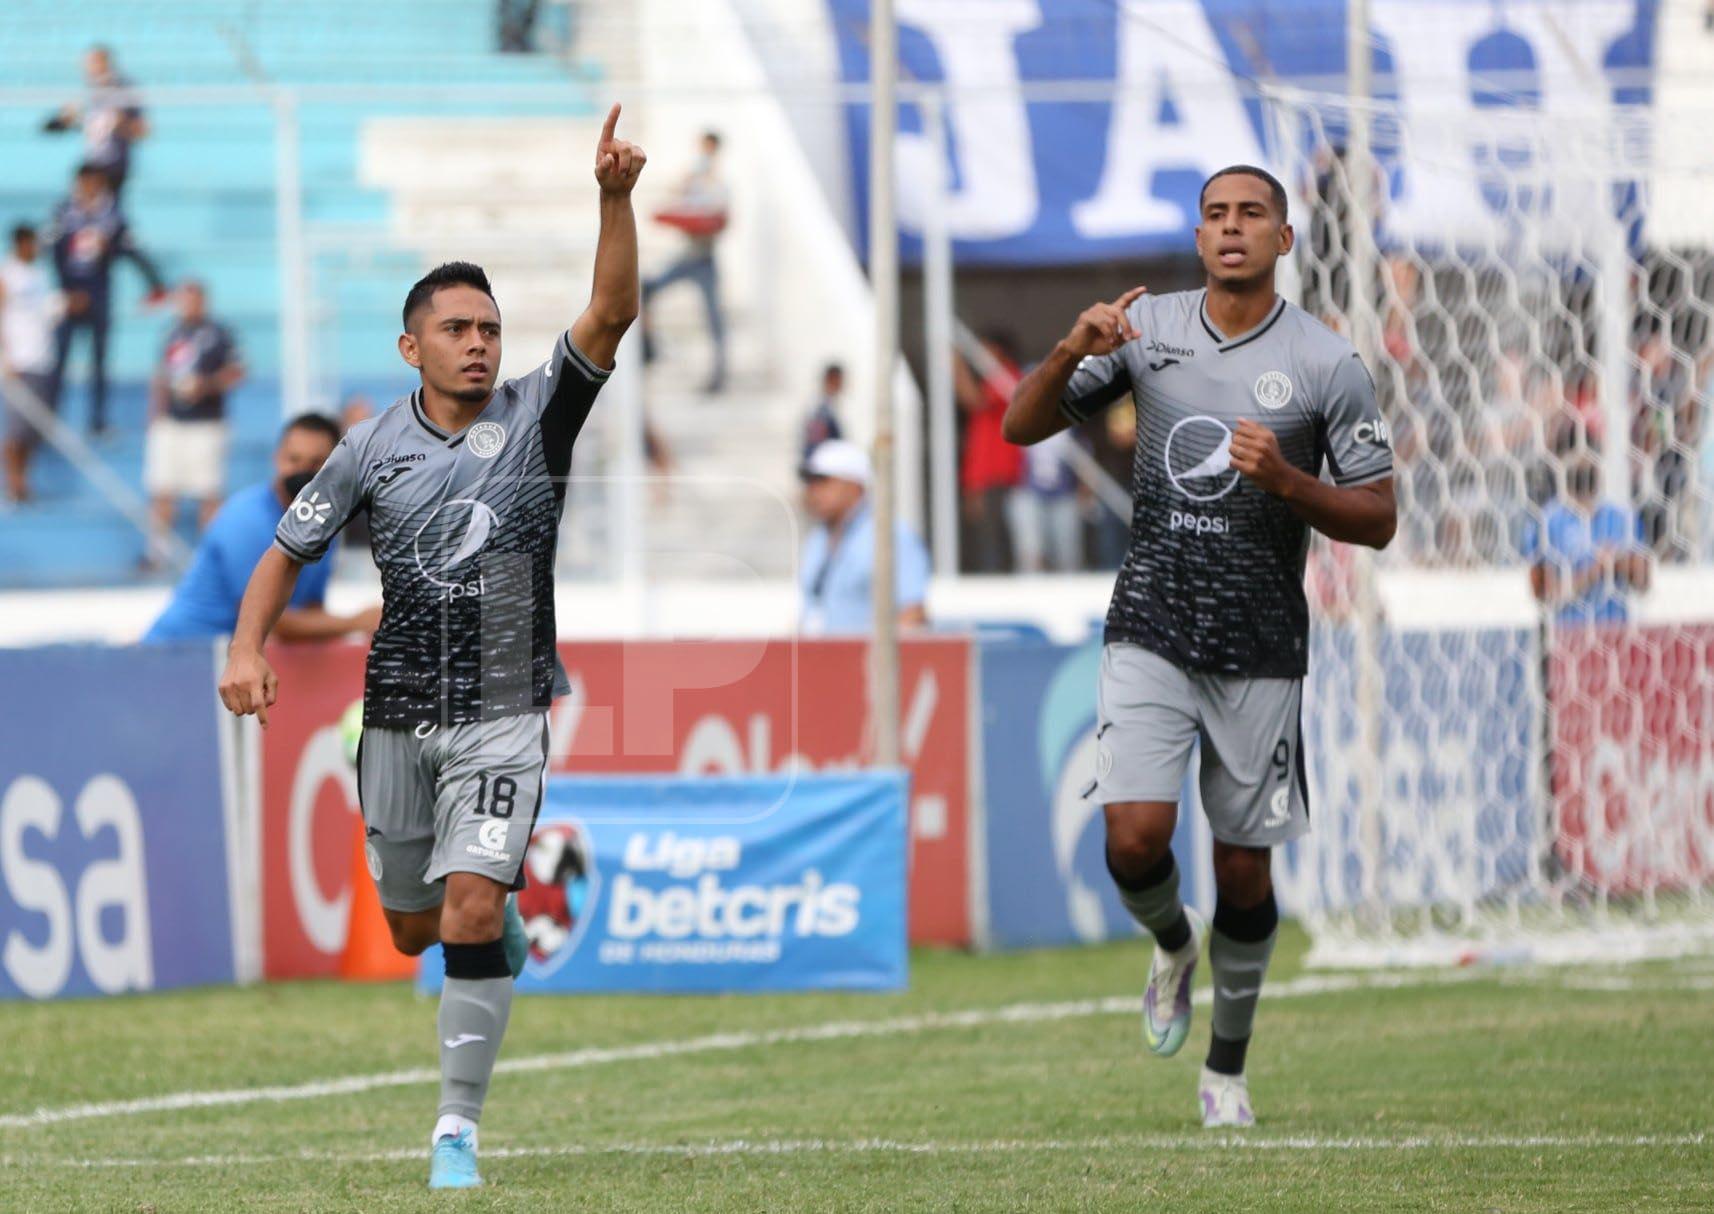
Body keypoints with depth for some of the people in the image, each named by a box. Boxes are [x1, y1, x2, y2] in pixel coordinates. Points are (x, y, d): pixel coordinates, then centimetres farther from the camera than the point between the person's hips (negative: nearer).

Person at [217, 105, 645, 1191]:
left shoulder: (537, 417, -2)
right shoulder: (373, 449, 2)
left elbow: (613, 312, -14)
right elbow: (290, 550, 11)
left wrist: (616, 198, -28)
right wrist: (249, 648, -5)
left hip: (505, 714, -3)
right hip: (399, 715, 3)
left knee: (472, 916, -18)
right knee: (413, 931, 12)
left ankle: (459, 1129, -8)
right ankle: (504, 910, 49)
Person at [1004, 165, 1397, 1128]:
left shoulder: (1329, 364, -4)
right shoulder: (1148, 327, 3)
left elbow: (1378, 519, -2)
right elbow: (1025, 426, 5)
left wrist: (1285, 480, -20)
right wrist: (1072, 352, -15)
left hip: (1261, 651, -1)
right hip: (1151, 633, 1)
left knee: (1243, 867, 4)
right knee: (1135, 837, -15)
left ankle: (1228, 1067, 23)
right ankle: (1173, 944, 20)